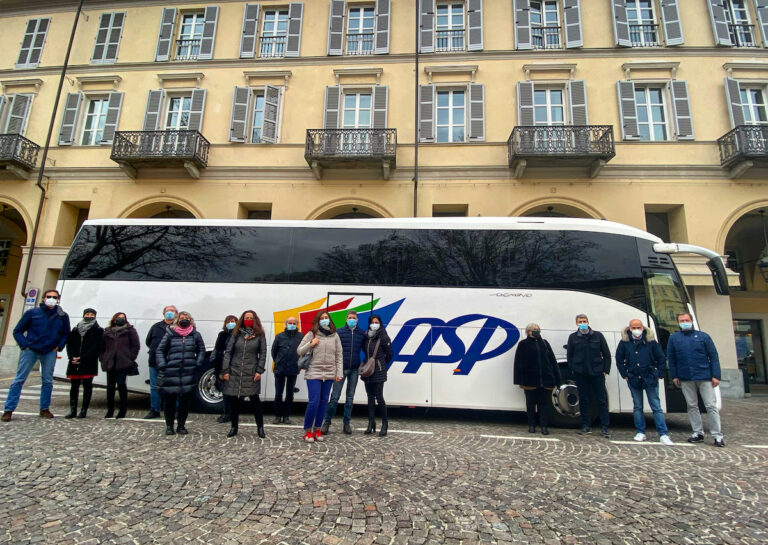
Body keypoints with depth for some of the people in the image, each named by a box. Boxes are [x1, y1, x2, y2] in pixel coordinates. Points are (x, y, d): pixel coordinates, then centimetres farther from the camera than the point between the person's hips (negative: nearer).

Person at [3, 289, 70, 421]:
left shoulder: (62, 316, 6)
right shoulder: (32, 313, 1)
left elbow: (66, 334, 15)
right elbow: (17, 331, 5)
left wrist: (59, 346, 1)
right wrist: (24, 345, -6)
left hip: (50, 352, 2)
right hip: (31, 350, -1)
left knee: (47, 381, 5)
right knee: (19, 379, -2)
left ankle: (45, 409, 15)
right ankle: (8, 410, 6)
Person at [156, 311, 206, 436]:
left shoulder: (196, 335, 7)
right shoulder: (170, 334, 5)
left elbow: (201, 350, 15)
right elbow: (160, 350, 10)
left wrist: (197, 364, 3)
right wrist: (162, 365, -1)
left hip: (189, 374, 1)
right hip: (170, 373, -1)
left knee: (186, 401, 5)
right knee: (169, 400, 6)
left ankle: (181, 425, 19)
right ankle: (169, 425, 21)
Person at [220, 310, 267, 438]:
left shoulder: (260, 335, 4)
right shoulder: (236, 334, 7)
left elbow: (263, 353, 1)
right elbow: (228, 352, 5)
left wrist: (259, 371, -8)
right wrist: (225, 370, -3)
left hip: (251, 373, -2)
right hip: (235, 372, 2)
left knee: (255, 399, -1)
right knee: (233, 400, 6)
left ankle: (260, 427, 12)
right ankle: (234, 427, 23)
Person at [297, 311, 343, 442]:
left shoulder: (334, 336, 7)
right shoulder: (311, 335, 0)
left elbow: (339, 356, 8)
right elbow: (299, 351, 2)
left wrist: (339, 373, 2)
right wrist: (311, 344, -13)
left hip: (329, 374, 3)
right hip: (313, 373, -3)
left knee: (323, 402, 8)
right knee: (314, 402, -9)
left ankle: (317, 429, 21)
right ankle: (307, 430, 7)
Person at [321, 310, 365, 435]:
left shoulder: (362, 333, 6)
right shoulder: (339, 332, 0)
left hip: (354, 369, 2)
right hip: (341, 368, -2)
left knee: (350, 397, 10)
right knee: (335, 396, -3)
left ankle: (347, 423, 19)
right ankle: (327, 422, 8)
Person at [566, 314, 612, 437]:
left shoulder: (598, 335, 3)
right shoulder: (573, 337, 5)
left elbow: (606, 354, 5)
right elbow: (569, 355, 10)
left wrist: (606, 370, -1)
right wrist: (573, 369, 1)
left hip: (597, 373, -1)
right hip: (580, 374, 1)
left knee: (601, 400, 2)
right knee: (583, 400, 7)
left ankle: (605, 427, 11)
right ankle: (586, 426, 17)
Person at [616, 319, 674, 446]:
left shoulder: (651, 341, -1)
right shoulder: (624, 342, 1)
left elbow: (661, 359, 5)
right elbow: (619, 360, 7)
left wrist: (658, 374, -1)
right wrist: (625, 375, 3)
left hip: (650, 379, -1)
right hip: (633, 379, 1)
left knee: (656, 407, 1)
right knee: (637, 407, 10)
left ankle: (663, 435, 3)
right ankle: (640, 433, 18)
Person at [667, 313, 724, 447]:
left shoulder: (703, 336, 2)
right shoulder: (673, 338, 6)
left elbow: (713, 356, -1)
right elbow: (671, 358, 7)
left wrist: (716, 376, -8)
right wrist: (674, 376, 3)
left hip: (704, 376, -2)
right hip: (685, 378, 2)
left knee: (711, 406, -1)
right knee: (692, 406, 9)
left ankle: (717, 435, 6)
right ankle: (698, 433, 18)